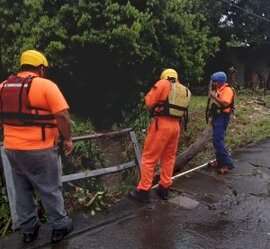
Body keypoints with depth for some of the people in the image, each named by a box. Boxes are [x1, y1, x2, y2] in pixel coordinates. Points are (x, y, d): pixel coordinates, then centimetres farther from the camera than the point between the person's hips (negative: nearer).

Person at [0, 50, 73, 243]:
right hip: (40, 150, -6)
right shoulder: (46, 85, -12)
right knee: (50, 190, 9)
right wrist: (68, 139, -5)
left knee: (22, 190, 18)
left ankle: (28, 229, 30)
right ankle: (60, 226, 23)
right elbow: (63, 116, -17)